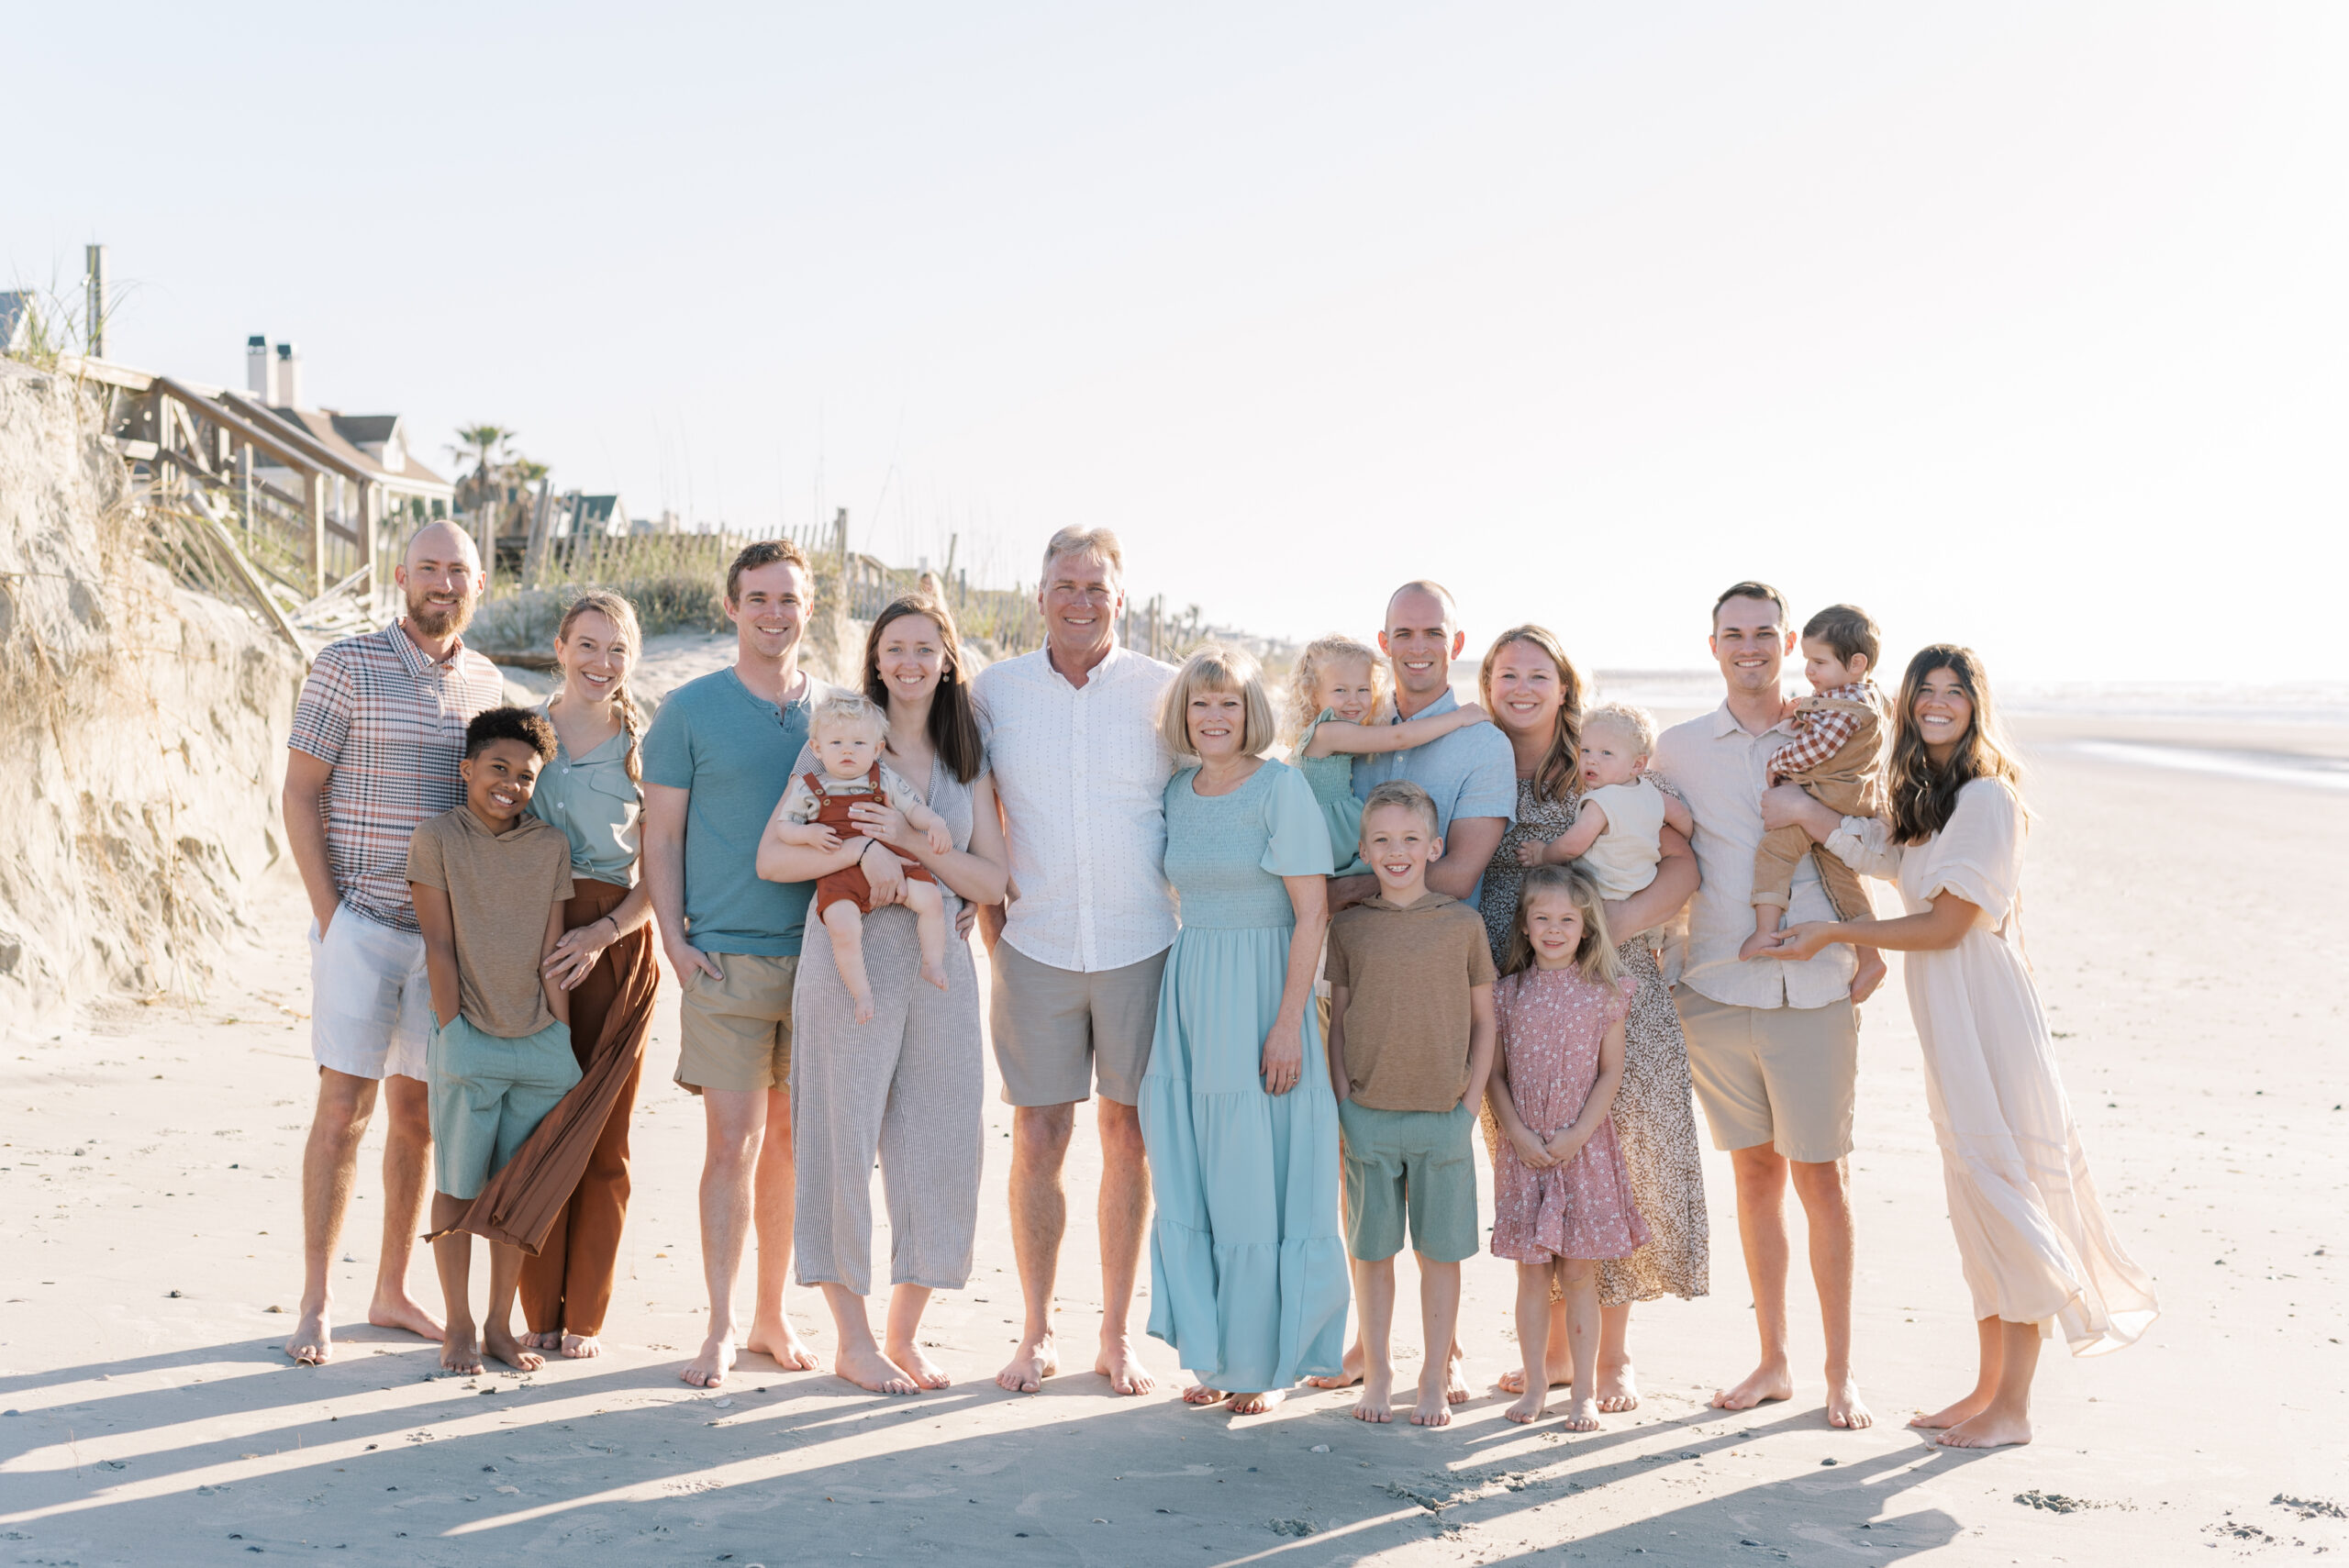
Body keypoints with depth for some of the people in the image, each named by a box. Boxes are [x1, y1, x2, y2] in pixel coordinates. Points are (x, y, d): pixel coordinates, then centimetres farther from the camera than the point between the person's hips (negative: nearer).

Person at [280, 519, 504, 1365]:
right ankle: (316, 1302, 3)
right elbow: (300, 795, -5)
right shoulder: (347, 666, -5)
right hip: (362, 923, -5)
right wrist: (329, 914, -10)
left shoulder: (488, 685, 9)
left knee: (419, 1109, 9)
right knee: (346, 1104, -6)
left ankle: (393, 1292, 20)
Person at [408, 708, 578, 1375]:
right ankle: (458, 1327, 16)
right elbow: (440, 945, -5)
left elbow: (552, 952, 6)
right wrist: (451, 1033, -9)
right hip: (469, 1045, -3)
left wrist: (564, 1039, 3)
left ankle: (501, 1324, 20)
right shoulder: (436, 837, -3)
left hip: (539, 1045, 3)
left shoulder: (551, 846, 5)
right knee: (458, 1186, 4)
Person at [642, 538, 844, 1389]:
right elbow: (660, 835, 2)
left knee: (790, 1140, 9)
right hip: (725, 959, -3)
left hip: (818, 957, 3)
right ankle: (722, 1327, 6)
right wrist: (676, 941, -6)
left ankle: (772, 1316, 21)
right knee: (731, 1142, -4)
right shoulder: (691, 709, 2)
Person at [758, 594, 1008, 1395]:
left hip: (941, 969, 3)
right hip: (852, 961, -3)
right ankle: (853, 1338, 12)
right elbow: (772, 857, -3)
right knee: (843, 1146, 0)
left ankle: (905, 1333, 19)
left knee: (936, 1152, 4)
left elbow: (991, 883, 2)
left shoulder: (970, 763, 11)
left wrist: (913, 843, -13)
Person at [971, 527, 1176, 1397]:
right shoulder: (994, 690, 3)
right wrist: (988, 911, 4)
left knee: (1128, 1137, 6)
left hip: (1140, 947, 0)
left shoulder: (1163, 691, 1)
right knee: (1037, 1140, 2)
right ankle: (1036, 1334, 17)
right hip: (1035, 949, 0)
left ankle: (1117, 1336, 18)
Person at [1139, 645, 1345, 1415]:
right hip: (1187, 996, 6)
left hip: (1260, 996, -6)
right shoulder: (1177, 792, 9)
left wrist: (1287, 1024, -17)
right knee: (1189, 1185, 8)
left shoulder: (1282, 788, -9)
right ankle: (1213, 1354, 20)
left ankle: (1267, 1362, 14)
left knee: (1258, 1186, 0)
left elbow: (1311, 914, -12)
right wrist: (1170, 1007, 11)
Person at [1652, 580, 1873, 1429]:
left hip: (1812, 987, -1)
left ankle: (1840, 1372, 12)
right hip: (1716, 986, 2)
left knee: (1819, 1174, 1)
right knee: (1754, 1170, 9)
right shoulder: (1677, 748, 7)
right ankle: (1772, 1361, 20)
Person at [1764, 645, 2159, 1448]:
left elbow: (1946, 925, -14)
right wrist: (1803, 809, -16)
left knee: (2003, 1193, -4)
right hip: (1944, 1020, 9)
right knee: (1974, 1200, 12)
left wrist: (1833, 932, -9)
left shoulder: (1988, 797, -13)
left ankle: (2012, 1408, 3)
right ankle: (1988, 1386, 21)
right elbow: (1871, 849, -2)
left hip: (1988, 1016, -9)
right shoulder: (1920, 798, 16)